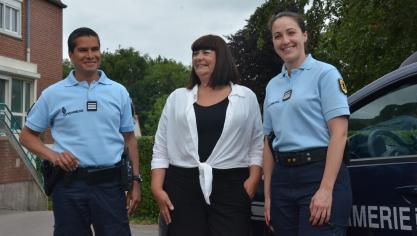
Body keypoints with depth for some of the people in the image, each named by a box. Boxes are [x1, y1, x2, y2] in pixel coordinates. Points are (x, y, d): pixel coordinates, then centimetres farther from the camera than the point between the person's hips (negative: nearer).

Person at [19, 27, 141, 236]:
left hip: (110, 184, 1)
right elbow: (27, 135, 10)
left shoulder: (119, 92, 8)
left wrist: (135, 181, 6)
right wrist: (52, 155, -9)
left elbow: (129, 138, 12)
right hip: (69, 186, 0)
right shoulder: (53, 94, 4)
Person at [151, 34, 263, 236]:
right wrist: (157, 187, -1)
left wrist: (253, 179, -6)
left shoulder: (246, 97, 9)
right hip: (183, 185, 1)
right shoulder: (177, 98, 11)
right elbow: (161, 146, 9)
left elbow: (257, 144, 8)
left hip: (231, 187, -1)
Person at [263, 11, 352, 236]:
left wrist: (326, 189, -19)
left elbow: (339, 133, -10)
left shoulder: (325, 73, -2)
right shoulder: (272, 85, 15)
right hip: (282, 179, 6)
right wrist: (268, 194, 12)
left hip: (320, 173, -5)